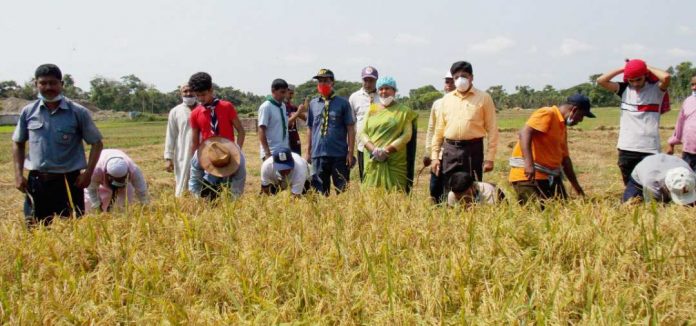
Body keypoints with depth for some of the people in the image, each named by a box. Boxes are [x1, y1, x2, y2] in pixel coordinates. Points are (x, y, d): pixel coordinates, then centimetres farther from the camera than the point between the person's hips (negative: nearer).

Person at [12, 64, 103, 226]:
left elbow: (96, 143, 1)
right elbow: (18, 143, 16)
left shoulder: (78, 112, -4)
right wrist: (18, 174, 6)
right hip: (36, 182, 3)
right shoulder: (28, 112, 5)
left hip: (68, 181, -3)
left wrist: (88, 173, -9)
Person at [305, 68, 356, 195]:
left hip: (339, 155, -3)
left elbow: (350, 129, -1)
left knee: (342, 190, 4)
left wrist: (350, 152, -6)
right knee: (320, 191, 10)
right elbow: (310, 129, 14)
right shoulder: (313, 104, 9)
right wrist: (308, 152, 11)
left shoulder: (342, 103, 0)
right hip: (318, 155, 3)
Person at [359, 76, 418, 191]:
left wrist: (387, 150, -13)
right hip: (373, 161, 2)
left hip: (395, 163, -2)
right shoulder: (372, 109, 15)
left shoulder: (403, 111, 8)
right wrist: (373, 149, -10)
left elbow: (407, 135, -2)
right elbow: (363, 133, 9)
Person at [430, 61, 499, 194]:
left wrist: (489, 158, -7)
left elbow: (492, 130, -1)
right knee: (449, 192, 6)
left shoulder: (483, 98, 2)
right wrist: (434, 156, 7)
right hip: (449, 150, 3)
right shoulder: (447, 99, 12)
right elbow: (439, 130, 13)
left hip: (473, 149, -3)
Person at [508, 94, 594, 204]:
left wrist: (577, 187, 29)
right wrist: (529, 163, -35)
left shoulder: (563, 128, 20)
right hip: (528, 175, -9)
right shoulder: (547, 114, -8)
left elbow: (565, 159, 26)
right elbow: (524, 133, -23)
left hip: (550, 177, 9)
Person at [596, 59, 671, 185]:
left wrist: (647, 68, -6)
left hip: (650, 149, -3)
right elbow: (601, 80, -2)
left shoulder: (656, 89, -1)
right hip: (626, 149, 3)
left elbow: (666, 77, -22)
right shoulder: (624, 89, 7)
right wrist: (623, 69, 0)